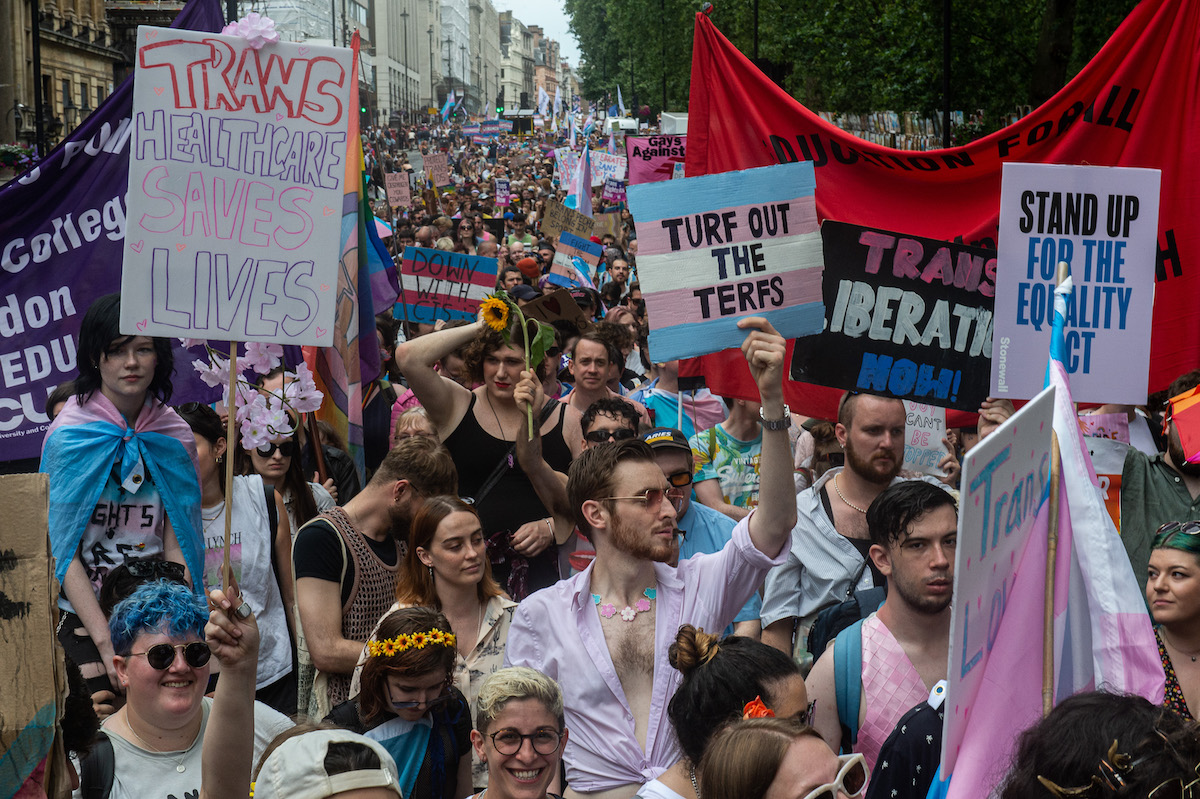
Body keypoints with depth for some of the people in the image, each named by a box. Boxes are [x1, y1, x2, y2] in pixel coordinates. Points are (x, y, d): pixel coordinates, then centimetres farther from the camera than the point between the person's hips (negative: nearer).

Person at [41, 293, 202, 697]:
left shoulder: (176, 436, 5)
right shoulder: (68, 434, -6)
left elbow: (177, 547, 4)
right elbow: (63, 550, -11)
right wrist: (106, 641, -17)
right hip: (83, 621, -3)